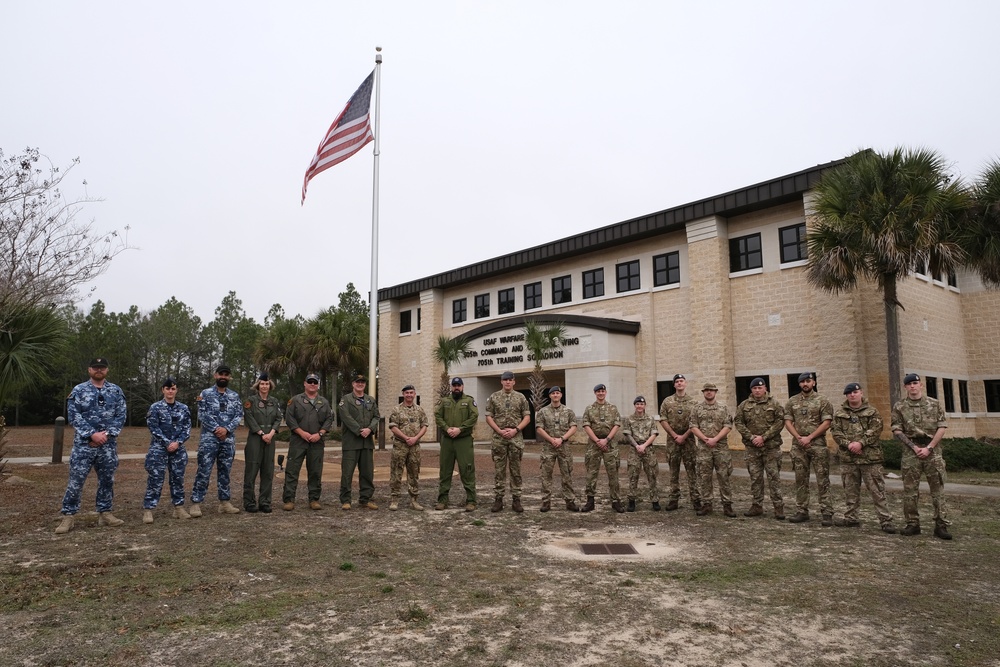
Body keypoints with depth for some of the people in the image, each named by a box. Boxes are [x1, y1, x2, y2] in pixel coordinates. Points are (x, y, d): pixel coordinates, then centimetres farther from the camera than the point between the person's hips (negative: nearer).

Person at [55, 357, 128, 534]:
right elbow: (74, 416, -6)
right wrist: (92, 434, -16)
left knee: (107, 480, 8)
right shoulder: (78, 390, 1)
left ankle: (105, 513, 18)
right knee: (76, 480, -3)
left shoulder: (116, 391, 7)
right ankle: (68, 516, 6)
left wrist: (107, 434, -11)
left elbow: (121, 416, 3)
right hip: (84, 444, -2)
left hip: (108, 445, 2)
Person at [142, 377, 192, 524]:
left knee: (178, 478, 8)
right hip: (159, 448, -3)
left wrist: (177, 442, -11)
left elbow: (187, 429, 5)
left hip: (178, 449, 3)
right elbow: (154, 428, -7)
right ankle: (148, 510, -1)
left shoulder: (183, 408, 7)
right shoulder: (155, 407, -2)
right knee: (155, 479, -6)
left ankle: (179, 508, 17)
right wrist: (168, 443, -13)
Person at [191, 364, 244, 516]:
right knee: (204, 472, -5)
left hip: (228, 439, 4)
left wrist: (226, 429, -12)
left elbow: (239, 415, 3)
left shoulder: (235, 396, 10)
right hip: (209, 438, -3)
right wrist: (216, 429, -15)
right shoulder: (206, 394, 1)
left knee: (225, 471, 9)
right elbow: (202, 415, -7)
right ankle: (196, 503, 2)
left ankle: (224, 503, 15)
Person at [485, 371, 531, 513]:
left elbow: (527, 417, 3)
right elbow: (489, 417, 2)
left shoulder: (521, 397, 5)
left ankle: (516, 500, 10)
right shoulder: (493, 397, 5)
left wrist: (515, 430, -10)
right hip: (498, 438, 0)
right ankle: (498, 499, 8)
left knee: (516, 470, 4)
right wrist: (500, 431, -10)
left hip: (516, 438, 0)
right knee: (499, 470, 2)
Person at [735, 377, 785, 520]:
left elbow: (780, 422, -7)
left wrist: (764, 437, -14)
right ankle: (757, 506, 17)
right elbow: (739, 423, 3)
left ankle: (778, 507, 6)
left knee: (774, 476, -1)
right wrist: (752, 437, -10)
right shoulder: (744, 405, 7)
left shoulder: (774, 404, 1)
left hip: (771, 447, -2)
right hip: (752, 447, 3)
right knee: (755, 477, 8)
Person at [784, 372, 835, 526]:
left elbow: (826, 423, -7)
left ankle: (827, 513, 0)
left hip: (818, 444, -3)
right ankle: (802, 511, 14)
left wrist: (809, 437, -13)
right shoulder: (792, 402, 10)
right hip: (798, 445, 3)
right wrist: (799, 438, -8)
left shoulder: (822, 401, 0)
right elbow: (788, 422, 6)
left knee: (822, 479, -3)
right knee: (800, 479, 7)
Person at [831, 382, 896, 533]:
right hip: (848, 458, 3)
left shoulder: (872, 412, 5)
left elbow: (875, 430, -7)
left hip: (870, 457, -3)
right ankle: (851, 518, 20)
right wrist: (848, 444, -12)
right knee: (850, 490, 10)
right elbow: (835, 431, 3)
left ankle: (886, 520, 1)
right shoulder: (839, 413, 11)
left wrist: (861, 443, -18)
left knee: (877, 490, -3)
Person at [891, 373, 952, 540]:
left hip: (932, 450, 0)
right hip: (911, 451, 0)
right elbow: (897, 431, 2)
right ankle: (912, 524, 10)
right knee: (910, 490, 2)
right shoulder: (899, 407, 5)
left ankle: (941, 525, 5)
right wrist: (914, 446, -9)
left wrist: (929, 448, -9)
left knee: (938, 489, 0)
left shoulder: (934, 404, 6)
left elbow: (941, 427, 1)